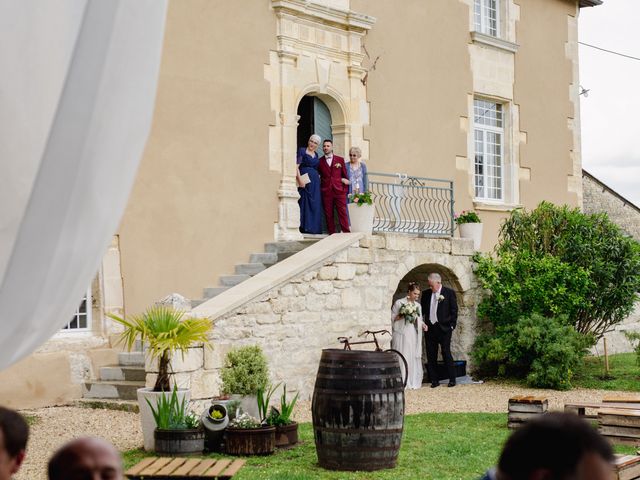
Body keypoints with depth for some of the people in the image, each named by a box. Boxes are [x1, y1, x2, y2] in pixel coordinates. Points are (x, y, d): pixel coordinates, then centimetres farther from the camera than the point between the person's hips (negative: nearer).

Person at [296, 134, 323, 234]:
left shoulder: (316, 154, 18)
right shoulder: (302, 151, -1)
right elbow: (296, 165, -10)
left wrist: (319, 177, 7)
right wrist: (299, 179, -20)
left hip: (315, 182, 6)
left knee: (315, 204, 4)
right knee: (305, 202, -8)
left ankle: (314, 227, 7)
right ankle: (304, 227, -8)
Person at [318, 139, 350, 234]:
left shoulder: (340, 160, 11)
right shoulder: (320, 161, 10)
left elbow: (345, 175, 13)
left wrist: (345, 189, 7)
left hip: (339, 190, 0)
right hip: (326, 191, 0)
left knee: (342, 212, -6)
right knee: (328, 214, -2)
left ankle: (346, 232, -6)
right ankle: (332, 233, 2)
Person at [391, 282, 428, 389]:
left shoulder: (418, 305, 15)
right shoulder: (399, 303, -1)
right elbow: (392, 317, -2)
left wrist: (423, 325, -1)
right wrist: (403, 316, -16)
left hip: (414, 336, 5)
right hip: (402, 335, -5)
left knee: (414, 358, 3)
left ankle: (413, 382, 8)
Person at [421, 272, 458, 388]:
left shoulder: (449, 293, -1)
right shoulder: (426, 294, 10)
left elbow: (454, 310, -1)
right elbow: (423, 310, 13)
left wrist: (452, 325, -7)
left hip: (443, 328, -4)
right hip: (430, 328, 4)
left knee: (446, 353, -3)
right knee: (431, 355, 4)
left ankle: (452, 379, 7)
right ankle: (434, 380, 11)